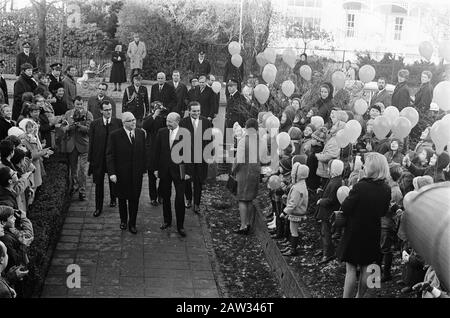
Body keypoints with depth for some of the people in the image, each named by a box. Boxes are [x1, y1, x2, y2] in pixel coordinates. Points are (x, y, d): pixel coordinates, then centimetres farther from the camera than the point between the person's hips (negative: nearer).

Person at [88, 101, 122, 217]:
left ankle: (113, 199, 40)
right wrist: (89, 159, -2)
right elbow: (91, 143, -1)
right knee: (99, 183, 6)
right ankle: (98, 207, 15)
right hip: (99, 158, 0)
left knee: (113, 181, 16)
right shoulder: (94, 124, -3)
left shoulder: (118, 122, -4)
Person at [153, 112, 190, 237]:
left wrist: (188, 171, -7)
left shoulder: (185, 133, -7)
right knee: (165, 196, 13)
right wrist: (156, 168, 4)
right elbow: (157, 151, 7)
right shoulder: (161, 132, 3)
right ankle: (167, 221, 28)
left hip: (178, 170, -3)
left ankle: (180, 226, 8)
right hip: (164, 169, 3)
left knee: (180, 198, -2)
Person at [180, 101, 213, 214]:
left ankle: (197, 204, 16)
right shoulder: (183, 122, -4)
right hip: (187, 157, 0)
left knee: (199, 182, 5)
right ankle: (188, 199, 34)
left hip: (201, 157, 1)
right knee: (186, 180, 9)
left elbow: (210, 139, 4)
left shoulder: (206, 122, 0)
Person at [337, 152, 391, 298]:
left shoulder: (360, 187, -24)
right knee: (366, 268, 15)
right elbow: (383, 211, 6)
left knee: (351, 269, 3)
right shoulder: (386, 189, -7)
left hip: (354, 232, -5)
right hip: (373, 233, 5)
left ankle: (346, 296, 9)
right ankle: (359, 295, 28)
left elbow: (344, 209, -17)